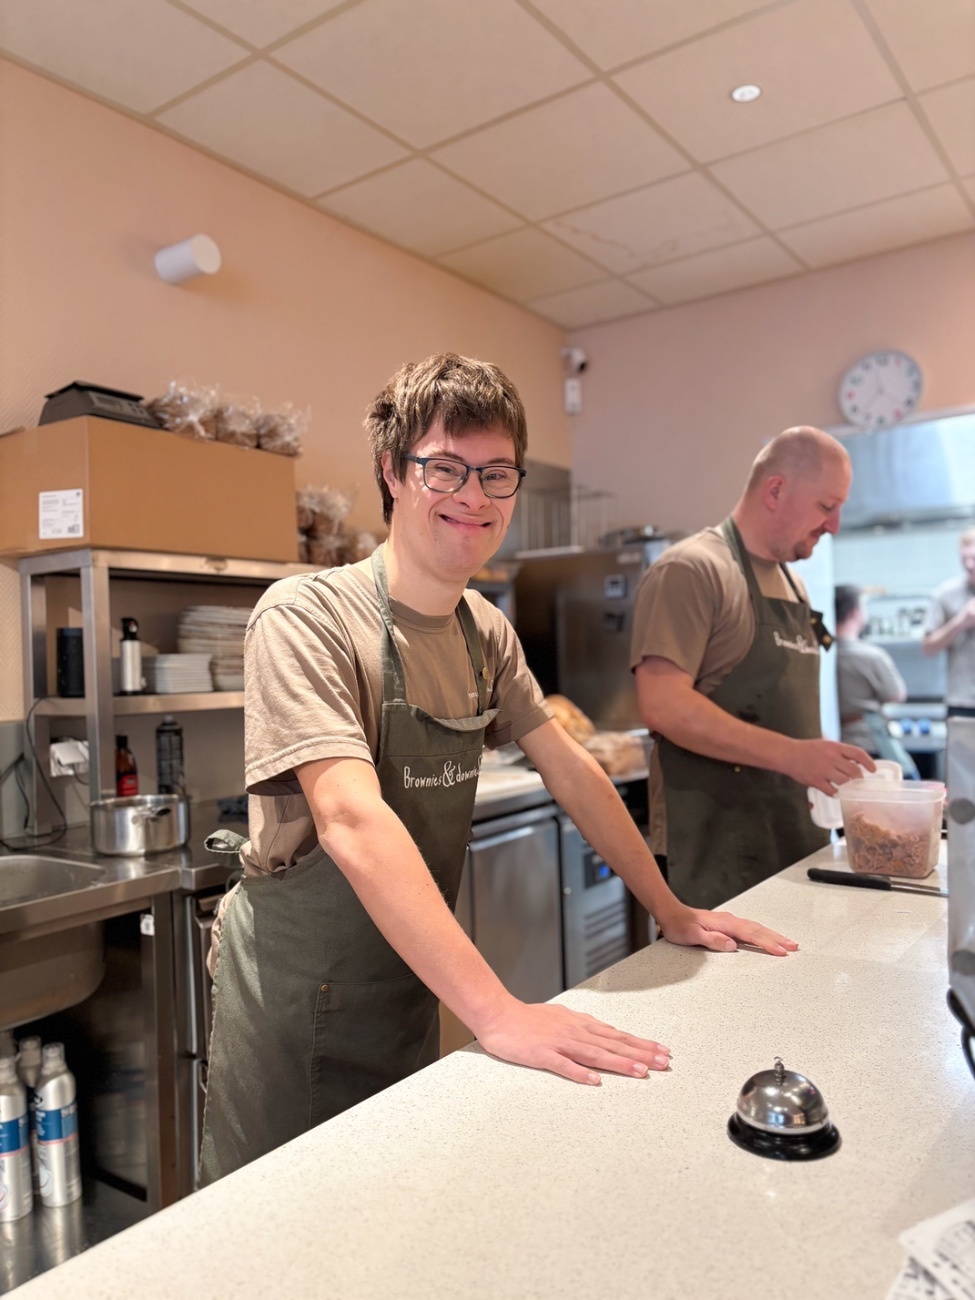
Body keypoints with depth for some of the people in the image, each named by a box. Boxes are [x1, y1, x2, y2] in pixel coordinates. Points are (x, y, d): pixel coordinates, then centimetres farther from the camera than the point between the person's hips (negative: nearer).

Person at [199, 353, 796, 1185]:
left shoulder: (486, 631, 0)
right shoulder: (307, 617, -22)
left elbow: (570, 769, 6)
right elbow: (352, 820, -33)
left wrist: (670, 911, 5)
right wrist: (496, 1012, -38)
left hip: (414, 986, 6)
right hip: (298, 1003, -6)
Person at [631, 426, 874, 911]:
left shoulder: (790, 584, 16)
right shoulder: (691, 570, -12)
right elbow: (662, 705, -22)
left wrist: (828, 763, 7)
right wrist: (791, 754, -24)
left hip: (795, 840, 8)